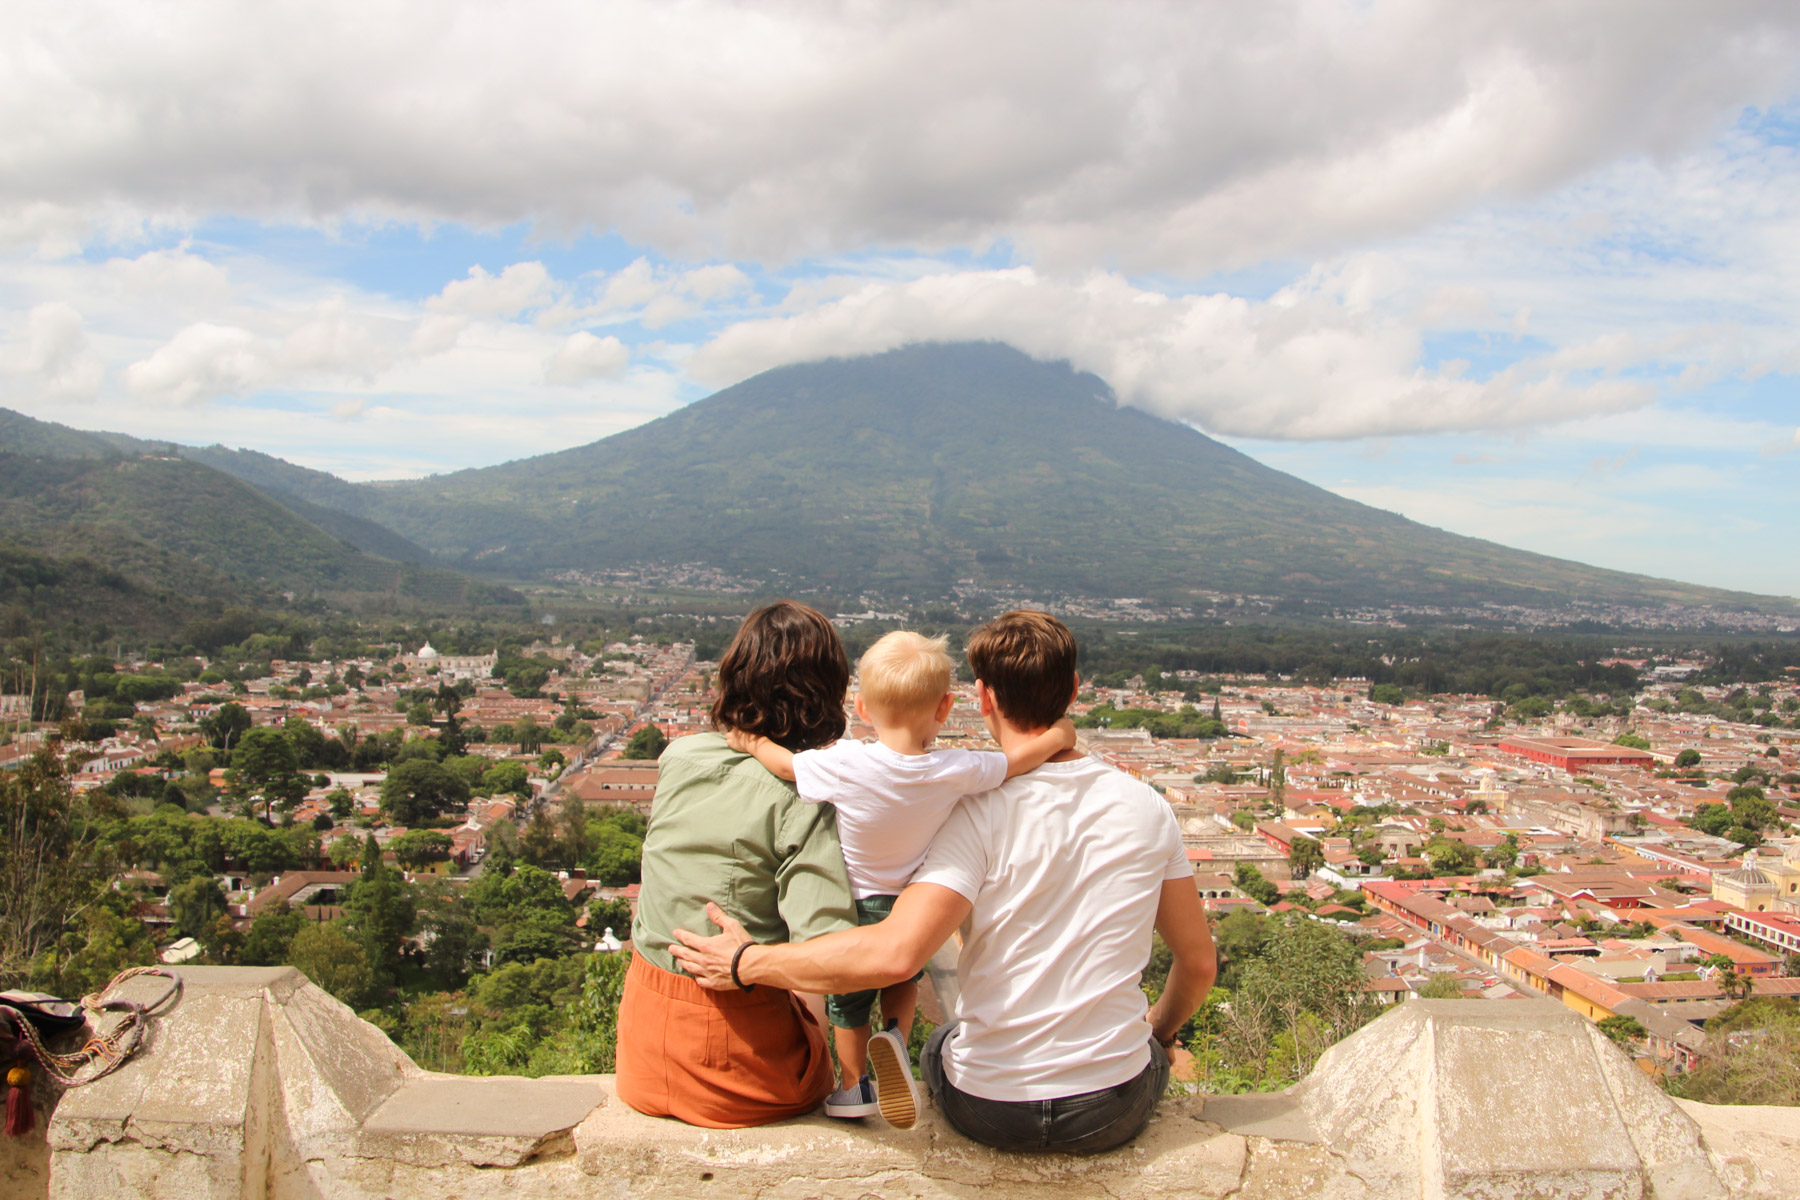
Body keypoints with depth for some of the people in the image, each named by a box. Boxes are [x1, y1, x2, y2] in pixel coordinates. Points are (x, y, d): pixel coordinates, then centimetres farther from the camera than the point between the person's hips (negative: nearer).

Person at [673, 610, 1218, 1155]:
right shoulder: (1146, 808, -8)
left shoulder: (981, 814, -18)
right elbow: (1199, 963, 1)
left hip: (987, 1108, -1)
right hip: (1116, 1112, 2)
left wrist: (746, 965, -18)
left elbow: (896, 952, -30)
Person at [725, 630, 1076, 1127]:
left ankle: (853, 1087, 38)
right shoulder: (954, 771, -22)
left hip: (853, 906, -1)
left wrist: (752, 743, 10)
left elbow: (787, 764, -10)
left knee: (849, 1002, 24)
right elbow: (1026, 755, -11)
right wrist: (1058, 734, 9)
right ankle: (896, 1035, 5)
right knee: (904, 975, 31)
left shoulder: (845, 765, -26)